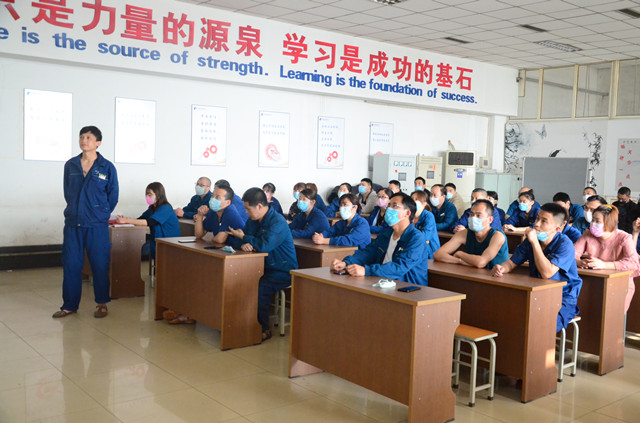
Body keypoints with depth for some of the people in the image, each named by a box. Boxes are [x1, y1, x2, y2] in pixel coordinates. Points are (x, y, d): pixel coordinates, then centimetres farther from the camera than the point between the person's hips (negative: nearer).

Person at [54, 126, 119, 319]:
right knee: (70, 264, 6)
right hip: (72, 223, 3)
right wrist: (75, 211, 15)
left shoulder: (107, 167, -2)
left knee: (100, 265, 3)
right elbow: (67, 191, 18)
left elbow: (112, 196, 5)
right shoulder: (70, 165, 7)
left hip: (97, 225, -3)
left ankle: (102, 303, 17)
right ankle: (69, 305, 18)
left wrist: (99, 214, 9)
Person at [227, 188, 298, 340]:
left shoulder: (278, 222, -17)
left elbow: (265, 245, -31)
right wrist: (243, 244, -15)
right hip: (264, 267, 8)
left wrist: (244, 237, -13)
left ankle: (264, 329, -11)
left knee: (259, 289, -31)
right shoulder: (253, 221, 10)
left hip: (283, 271, -8)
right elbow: (235, 240, 12)